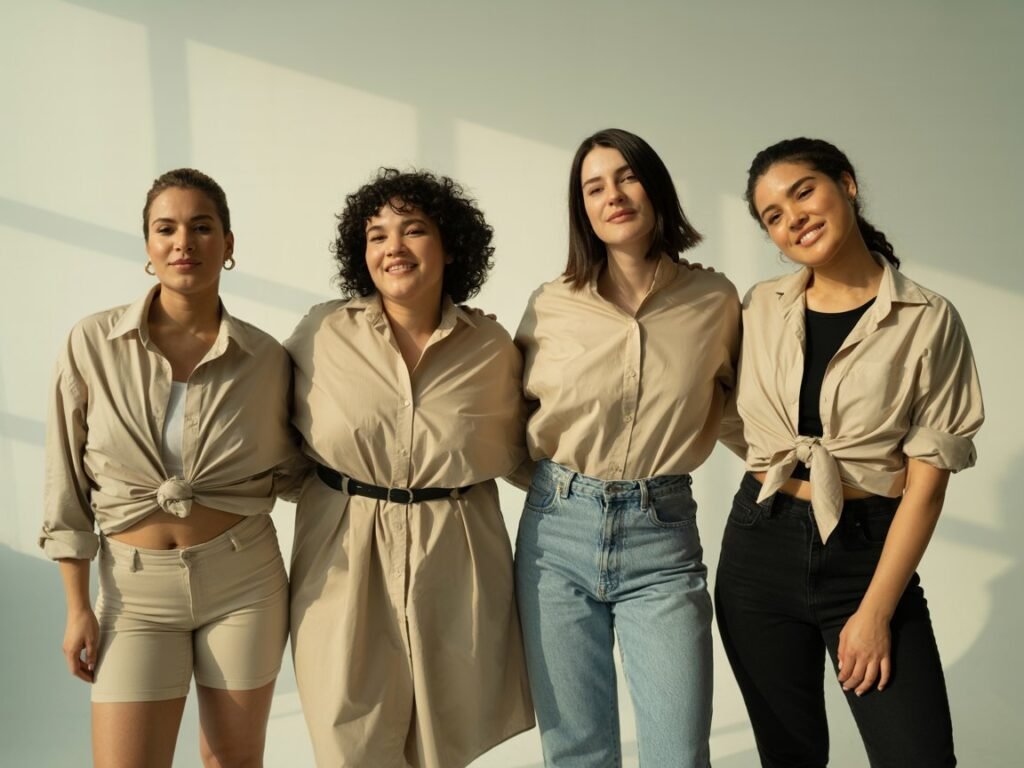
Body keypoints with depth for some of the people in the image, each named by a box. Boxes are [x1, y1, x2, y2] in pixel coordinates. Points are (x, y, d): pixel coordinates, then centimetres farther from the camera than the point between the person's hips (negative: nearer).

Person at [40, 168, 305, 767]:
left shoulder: (265, 358, -5)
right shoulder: (92, 344, -7)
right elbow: (67, 483, -1)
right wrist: (78, 606, 0)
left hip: (244, 581, 1)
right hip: (136, 587, 0)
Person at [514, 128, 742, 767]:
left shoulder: (716, 301, 1)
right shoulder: (551, 306, 0)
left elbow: (731, 409, 17)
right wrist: (556, 482, 4)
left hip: (663, 540, 0)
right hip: (558, 534, 1)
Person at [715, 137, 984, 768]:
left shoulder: (928, 321, -6)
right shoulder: (760, 309, 4)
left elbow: (928, 474, -9)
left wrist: (875, 610, -11)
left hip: (869, 551, -2)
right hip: (760, 549, 3)